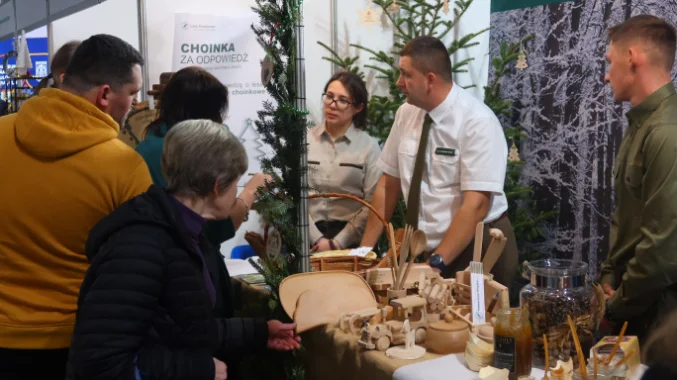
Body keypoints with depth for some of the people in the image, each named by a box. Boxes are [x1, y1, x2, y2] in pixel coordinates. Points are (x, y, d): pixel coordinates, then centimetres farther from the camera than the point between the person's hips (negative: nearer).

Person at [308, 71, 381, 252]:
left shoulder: (369, 146, 2)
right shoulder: (305, 140, 6)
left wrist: (338, 242, -10)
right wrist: (317, 238, -12)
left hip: (350, 238, 0)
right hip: (310, 235, 1)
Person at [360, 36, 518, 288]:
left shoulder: (478, 122, -17)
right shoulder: (406, 113, 0)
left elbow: (476, 204, -22)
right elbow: (388, 184, 5)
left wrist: (437, 263, -25)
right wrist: (366, 249, 1)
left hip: (476, 250, -5)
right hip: (423, 247, 5)